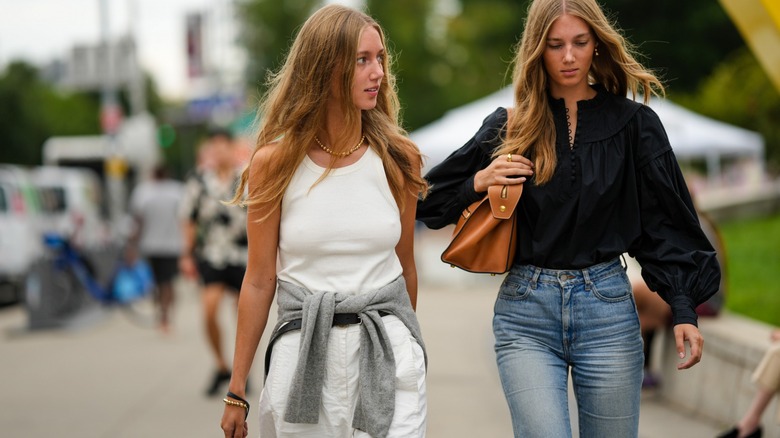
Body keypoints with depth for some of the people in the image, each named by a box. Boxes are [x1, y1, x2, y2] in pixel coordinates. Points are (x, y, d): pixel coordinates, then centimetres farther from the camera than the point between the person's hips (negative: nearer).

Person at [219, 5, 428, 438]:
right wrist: (236, 392, 3)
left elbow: (405, 266, 11)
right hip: (305, 349, -1)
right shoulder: (274, 162, -4)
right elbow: (259, 281, 1)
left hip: (387, 351, 1)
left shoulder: (399, 158, 1)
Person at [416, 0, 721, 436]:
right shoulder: (510, 126, 5)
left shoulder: (633, 123, 3)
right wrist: (478, 183, -9)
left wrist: (684, 309, -6)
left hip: (607, 306, 0)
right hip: (526, 309, 0)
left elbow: (665, 223, 3)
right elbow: (432, 200, 11)